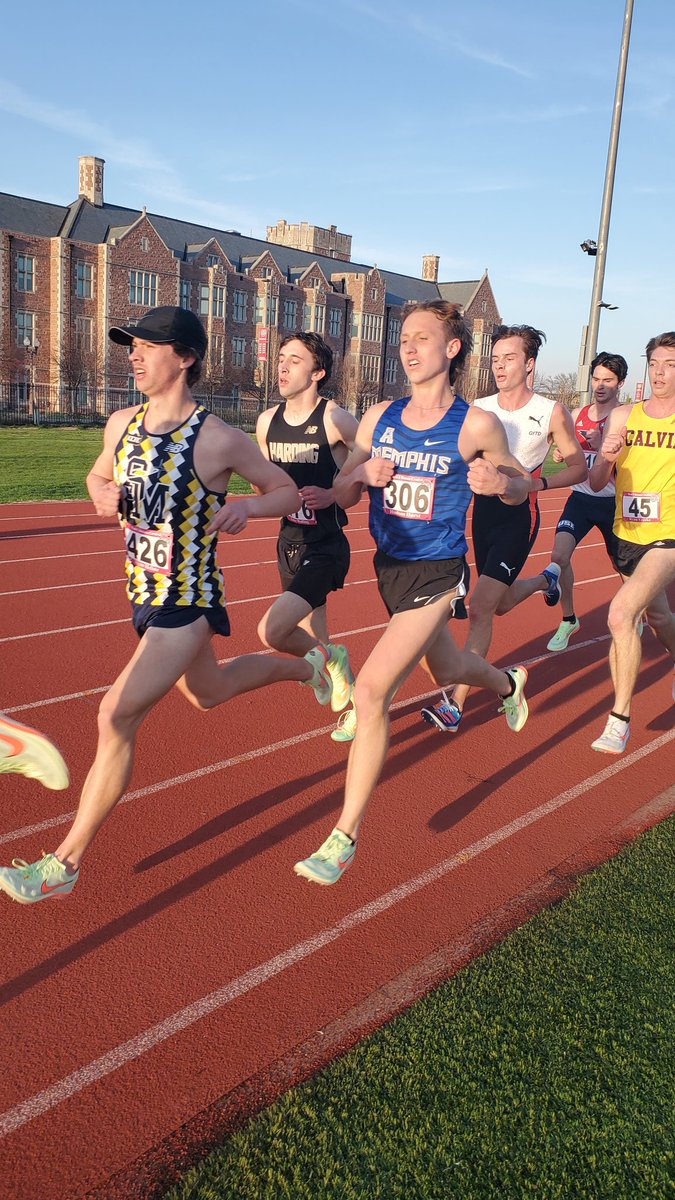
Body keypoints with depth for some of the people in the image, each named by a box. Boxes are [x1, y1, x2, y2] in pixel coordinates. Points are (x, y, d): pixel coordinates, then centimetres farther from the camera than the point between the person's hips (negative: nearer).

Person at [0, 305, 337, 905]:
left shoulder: (220, 440, -17)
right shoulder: (121, 424, 1)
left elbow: (288, 491, -5)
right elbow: (99, 476, 19)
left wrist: (247, 506, -27)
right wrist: (103, 495, -5)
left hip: (189, 602, -8)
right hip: (144, 593, 8)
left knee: (117, 716, -14)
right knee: (209, 692, 28)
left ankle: (66, 862, 1)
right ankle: (307, 667, 55)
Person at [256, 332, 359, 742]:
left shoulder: (335, 419, -15)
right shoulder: (267, 422, 4)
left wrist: (334, 495, -21)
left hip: (326, 547, -7)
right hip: (289, 543, 7)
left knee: (272, 631, -20)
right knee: (313, 643, 16)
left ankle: (329, 659, 10)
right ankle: (352, 698, 40)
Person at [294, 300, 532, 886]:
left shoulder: (477, 425, -12)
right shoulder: (379, 418, 0)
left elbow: (518, 484, 2)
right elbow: (342, 495, 5)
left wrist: (499, 481, -22)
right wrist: (362, 473, -17)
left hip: (437, 573, -6)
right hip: (389, 566, 6)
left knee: (373, 690, -16)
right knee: (445, 669, 27)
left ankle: (345, 836, -3)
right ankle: (508, 683, 64)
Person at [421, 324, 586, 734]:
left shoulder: (551, 413, -9)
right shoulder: (477, 410, 0)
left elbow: (579, 467, -2)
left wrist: (537, 483, -19)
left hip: (520, 515, -5)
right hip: (484, 510, 5)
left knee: (480, 608, -14)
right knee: (502, 603, 21)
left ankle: (457, 702, -7)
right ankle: (546, 578, 56)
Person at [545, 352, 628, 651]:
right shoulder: (577, 415, 6)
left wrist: (603, 446, -31)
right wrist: (559, 453, -5)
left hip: (612, 502, -3)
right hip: (581, 497, 3)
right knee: (559, 554, -16)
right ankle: (568, 620, 3)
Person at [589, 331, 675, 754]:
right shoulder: (623, 416, 2)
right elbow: (596, 483, 0)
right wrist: (606, 458, -20)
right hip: (628, 536, 5)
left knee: (622, 612, -23)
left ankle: (621, 718, -10)